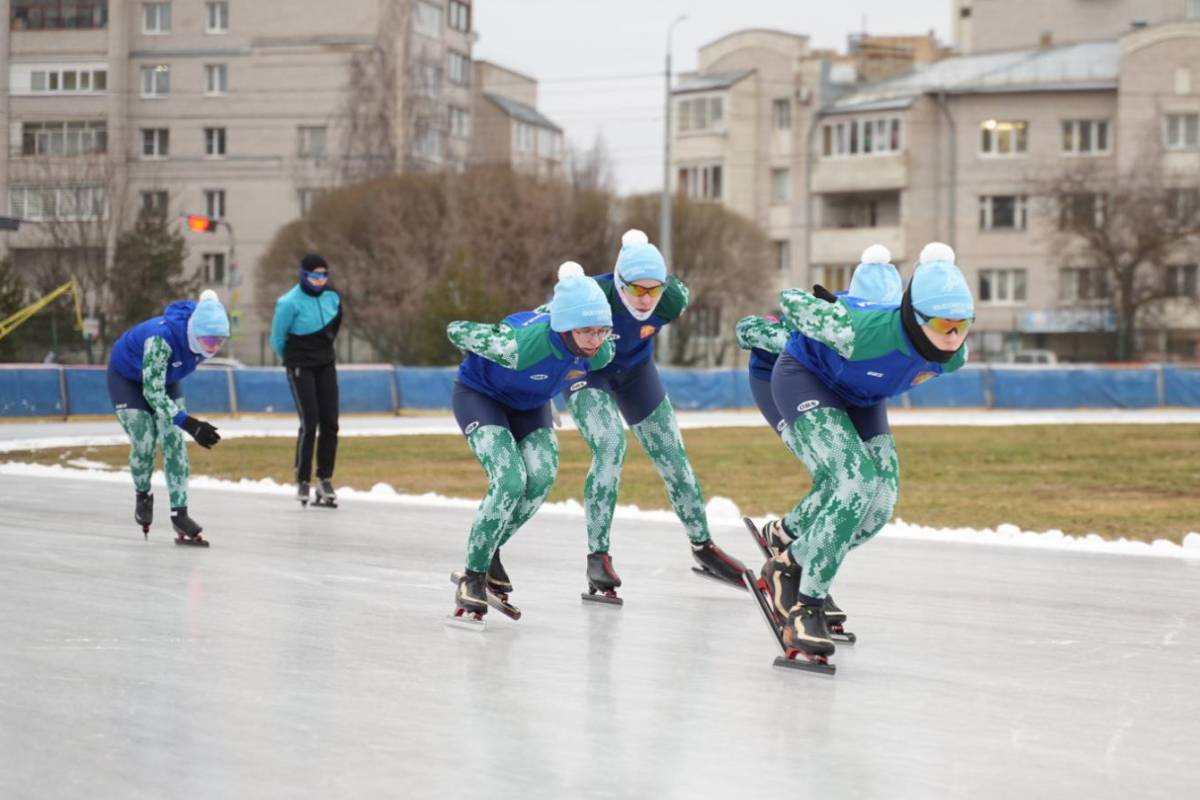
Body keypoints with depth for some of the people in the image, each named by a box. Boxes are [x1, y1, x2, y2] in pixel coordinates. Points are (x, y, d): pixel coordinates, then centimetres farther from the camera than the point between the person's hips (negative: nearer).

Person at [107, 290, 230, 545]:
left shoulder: (203, 337, -24)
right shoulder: (161, 339, -43)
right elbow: (152, 391, -40)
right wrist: (188, 423, -47)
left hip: (165, 378, 5)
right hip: (127, 377, -5)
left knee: (174, 440, -7)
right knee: (144, 441, -11)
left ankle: (179, 513, -5)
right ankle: (142, 495, 18)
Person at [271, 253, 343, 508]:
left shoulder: (333, 296, -3)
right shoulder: (290, 303, -19)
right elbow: (277, 338, -5)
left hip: (326, 365, 5)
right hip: (301, 368, -5)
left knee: (330, 424, 1)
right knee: (309, 424, -12)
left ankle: (325, 480, 9)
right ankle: (303, 482, -1)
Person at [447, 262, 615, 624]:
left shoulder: (602, 353, -24)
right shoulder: (523, 344, -42)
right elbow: (457, 331, -25)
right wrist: (484, 362, -7)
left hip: (530, 403, 6)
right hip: (479, 395, -6)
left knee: (541, 478, -12)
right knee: (511, 480, -23)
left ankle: (488, 550, 11)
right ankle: (473, 576, -11)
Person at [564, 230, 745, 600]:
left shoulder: (672, 299, -28)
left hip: (635, 371, 4)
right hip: (587, 371, -4)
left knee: (673, 457, 6)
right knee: (611, 447, -26)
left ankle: (703, 547, 25)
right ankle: (597, 556, -18)